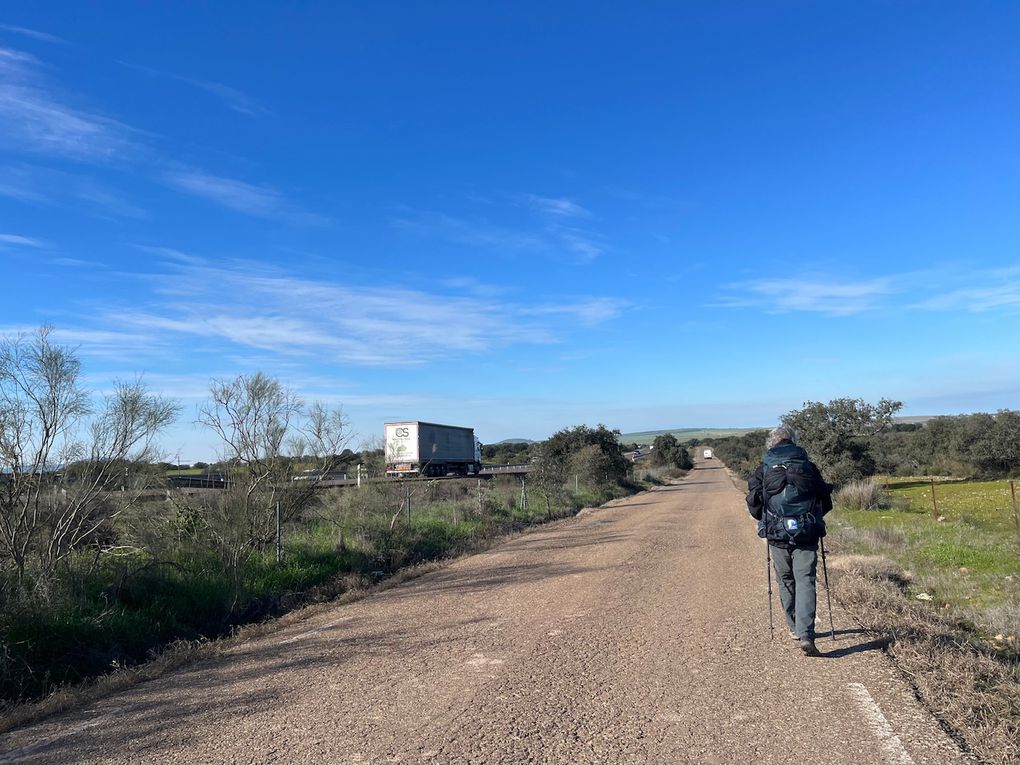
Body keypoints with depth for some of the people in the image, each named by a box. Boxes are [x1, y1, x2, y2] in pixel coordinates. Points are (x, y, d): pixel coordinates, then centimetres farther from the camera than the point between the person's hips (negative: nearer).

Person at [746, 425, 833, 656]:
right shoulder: (808, 466, 5)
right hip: (806, 535, 0)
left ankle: (794, 628, 29)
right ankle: (806, 635, -12)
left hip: (777, 536, 0)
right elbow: (826, 501, 9)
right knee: (805, 583, 0)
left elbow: (753, 503, -2)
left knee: (786, 582, 17)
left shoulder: (764, 469, 3)